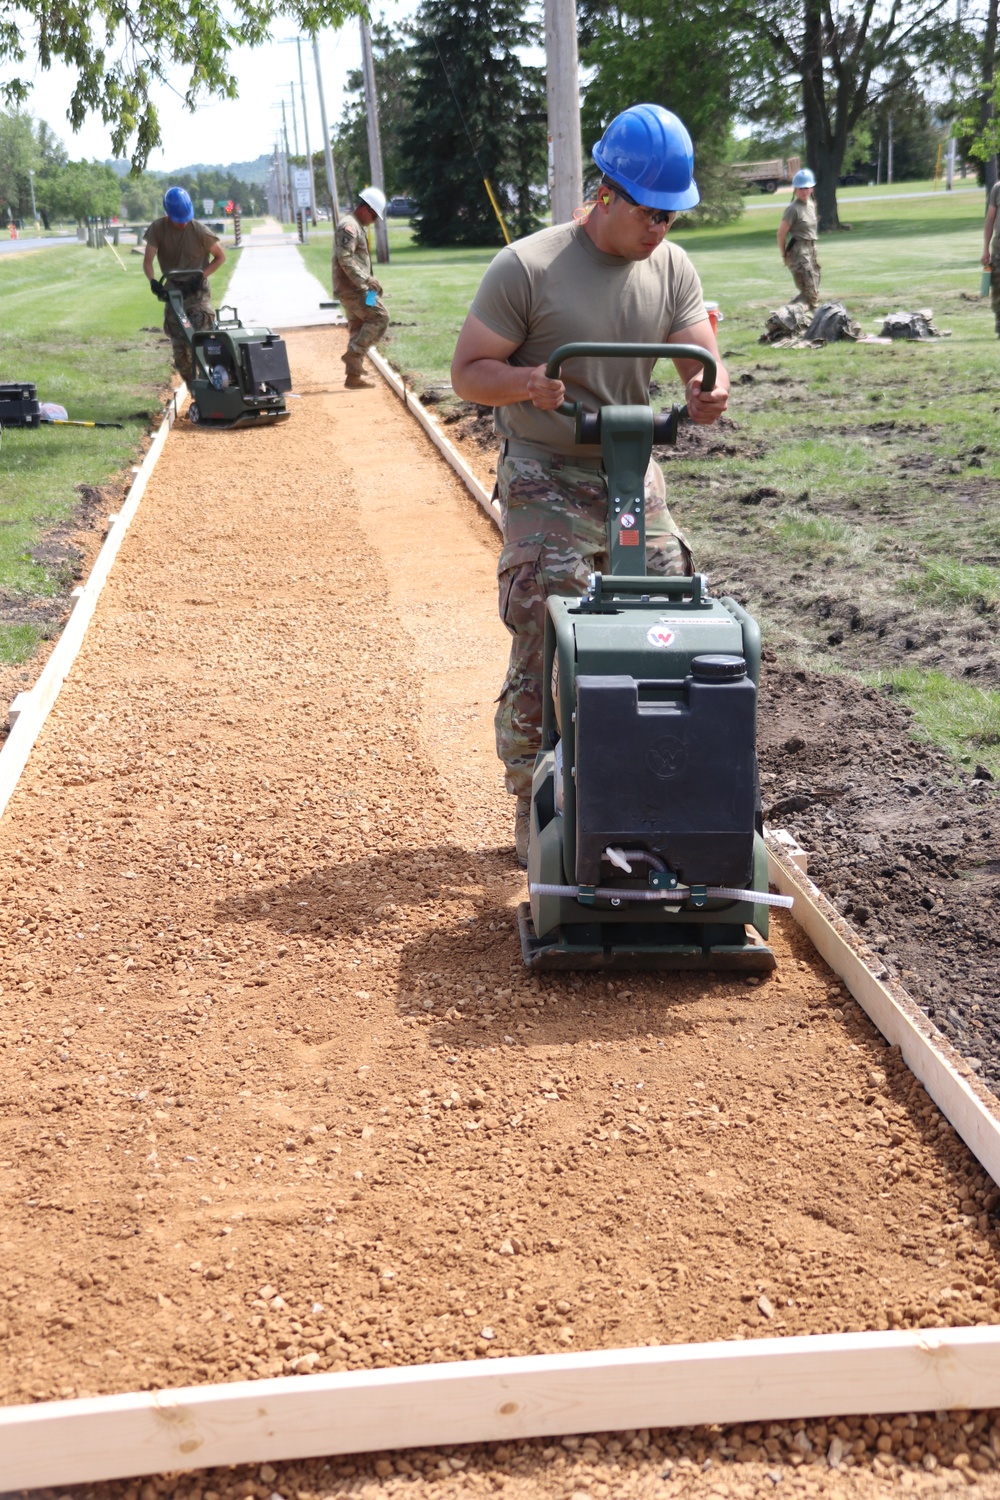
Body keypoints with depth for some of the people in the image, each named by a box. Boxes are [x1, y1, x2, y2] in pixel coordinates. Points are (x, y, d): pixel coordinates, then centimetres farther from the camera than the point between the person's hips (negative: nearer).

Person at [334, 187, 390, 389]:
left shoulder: (358, 227, 20)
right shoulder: (349, 227, -14)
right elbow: (345, 258, -24)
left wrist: (369, 281, 19)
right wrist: (366, 279, -29)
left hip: (354, 288, 11)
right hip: (352, 288, -11)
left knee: (357, 327, 14)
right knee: (379, 317, -12)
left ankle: (354, 375, 18)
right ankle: (354, 354, -14)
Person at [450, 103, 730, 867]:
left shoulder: (671, 266, 4)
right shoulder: (527, 267, -12)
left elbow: (701, 358, 0)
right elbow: (468, 371, -9)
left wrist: (708, 391, -25)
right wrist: (525, 383, -32)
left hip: (636, 475, 5)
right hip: (548, 484, -5)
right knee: (543, 655, -9)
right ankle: (534, 814, 5)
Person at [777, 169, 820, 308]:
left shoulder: (811, 204, 11)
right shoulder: (793, 209, -13)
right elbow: (781, 233, -12)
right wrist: (784, 255, -7)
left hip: (811, 250, 9)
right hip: (799, 253, -9)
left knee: (814, 293, 13)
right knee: (810, 294, -15)